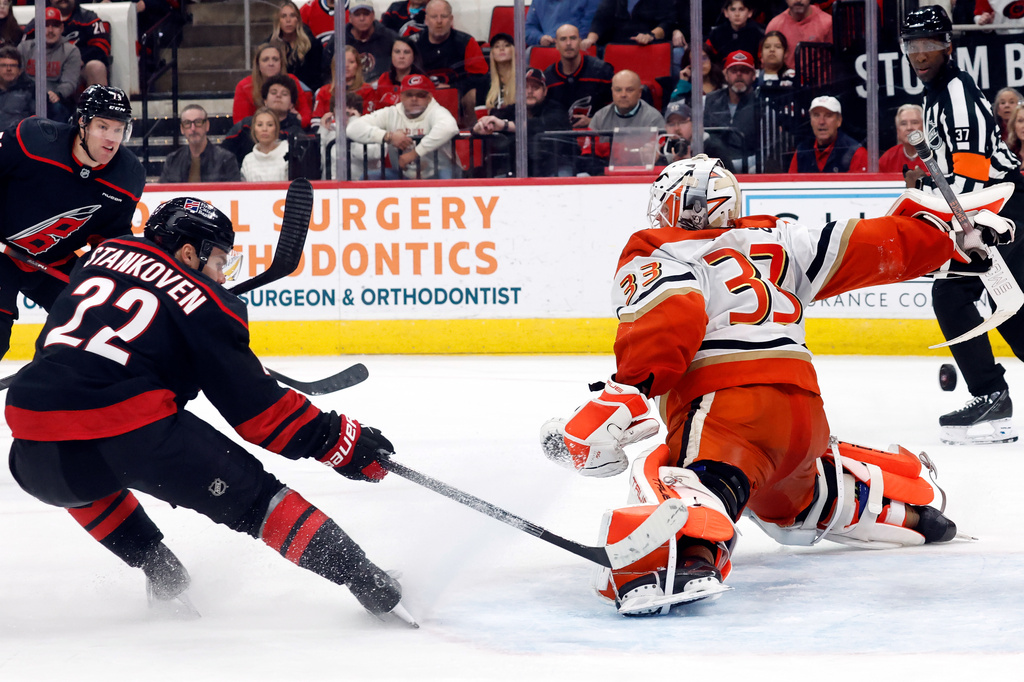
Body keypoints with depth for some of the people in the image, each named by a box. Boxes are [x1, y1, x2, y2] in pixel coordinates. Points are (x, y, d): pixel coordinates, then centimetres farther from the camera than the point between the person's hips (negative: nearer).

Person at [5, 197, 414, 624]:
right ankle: (369, 585, 5)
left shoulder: (106, 256, 23)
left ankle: (162, 573, 32)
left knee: (80, 476, 40)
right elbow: (259, 410, 6)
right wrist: (344, 441, 14)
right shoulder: (203, 305, 9)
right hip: (131, 434, -4)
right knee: (249, 493, 10)